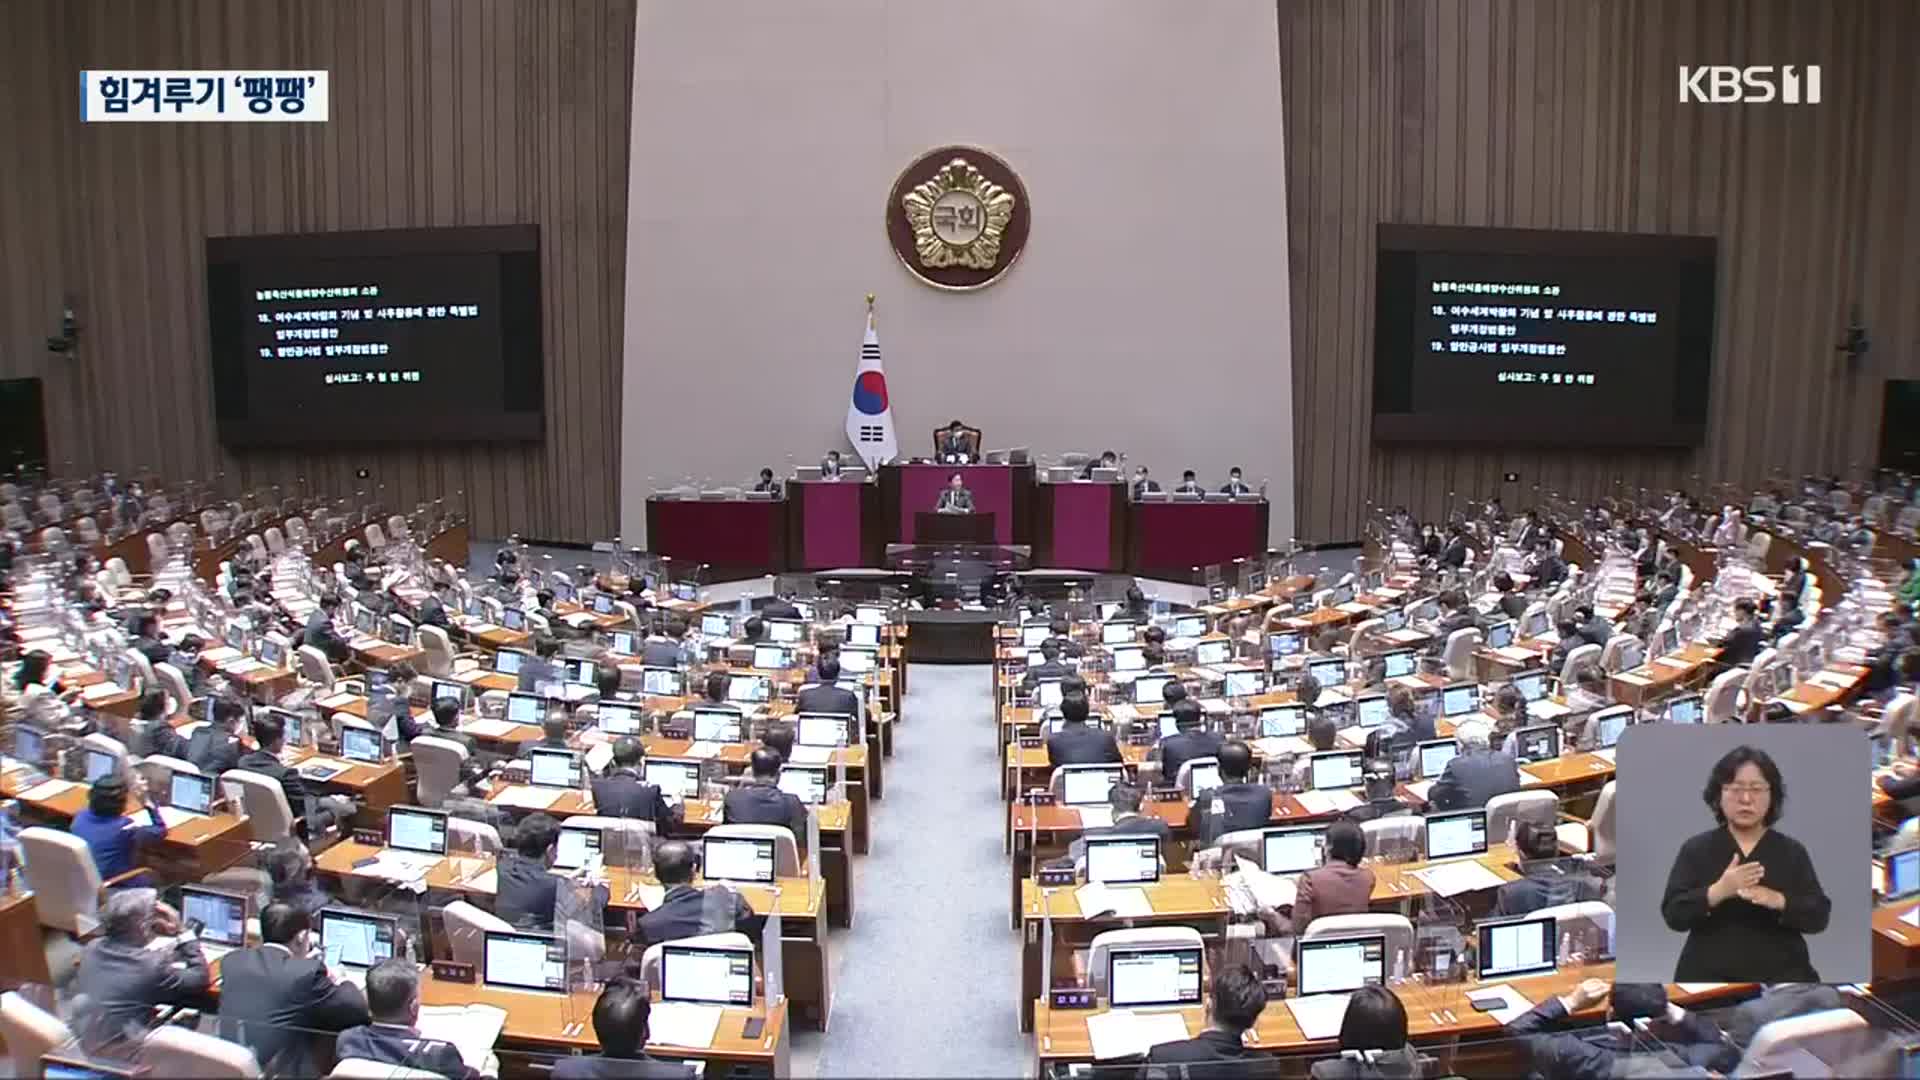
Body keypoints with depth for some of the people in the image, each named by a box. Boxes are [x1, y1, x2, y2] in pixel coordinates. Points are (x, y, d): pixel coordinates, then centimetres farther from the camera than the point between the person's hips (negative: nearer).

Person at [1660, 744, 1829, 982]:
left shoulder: (1792, 852, 6)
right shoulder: (1696, 849, 1)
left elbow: (1818, 914, -4)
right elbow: (1674, 913, -8)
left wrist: (1777, 900, -23)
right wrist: (1719, 891, -24)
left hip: (1780, 981, 1)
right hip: (1710, 981, -1)